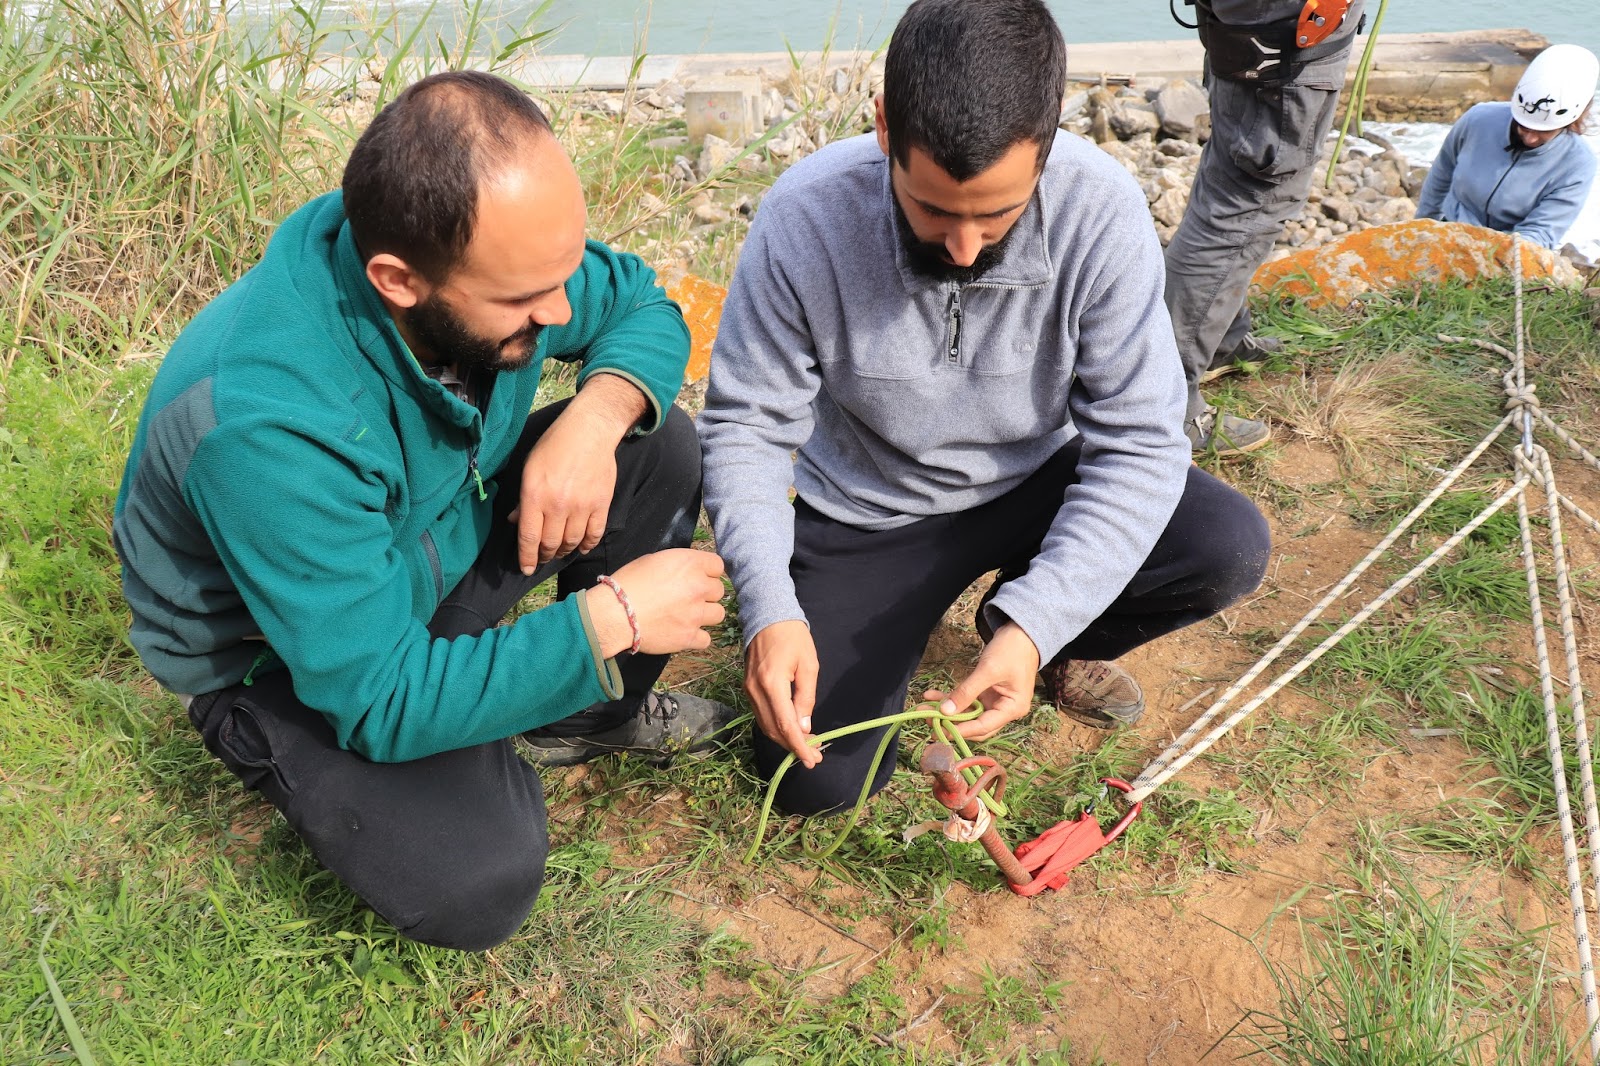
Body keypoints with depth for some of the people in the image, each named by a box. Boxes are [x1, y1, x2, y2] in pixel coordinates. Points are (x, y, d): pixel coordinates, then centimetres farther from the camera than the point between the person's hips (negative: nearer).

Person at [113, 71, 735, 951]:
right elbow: (385, 703, -34)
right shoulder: (267, 423, -39)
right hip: (278, 646, -6)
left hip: (440, 539, 6)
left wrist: (596, 417, -26)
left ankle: (596, 715, 11)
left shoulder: (490, 247, -22)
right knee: (477, 882, -26)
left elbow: (643, 309, -4)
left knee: (659, 447, -11)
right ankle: (269, 742, 6)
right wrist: (609, 618, -32)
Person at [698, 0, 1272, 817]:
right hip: (869, 511, -1)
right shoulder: (805, 219, -26)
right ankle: (904, 619, 21)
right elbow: (744, 428, -17)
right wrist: (770, 610, -33)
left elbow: (1140, 444, -22)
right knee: (815, 777, -11)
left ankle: (1057, 647, 9)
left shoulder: (1102, 212, -25)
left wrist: (1035, 626, -35)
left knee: (1229, 548, -24)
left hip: (1037, 478, 1)